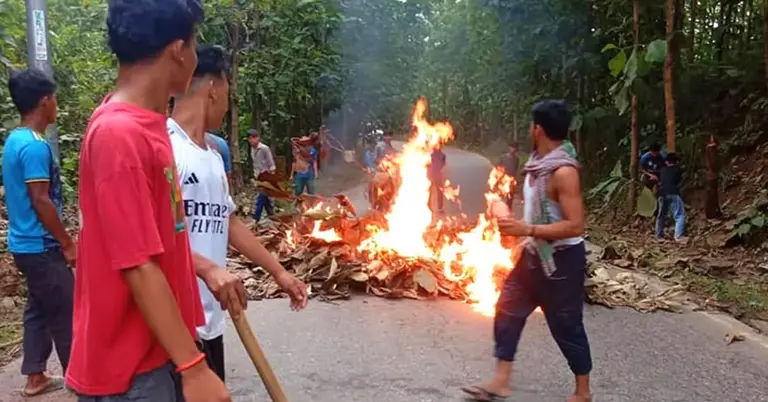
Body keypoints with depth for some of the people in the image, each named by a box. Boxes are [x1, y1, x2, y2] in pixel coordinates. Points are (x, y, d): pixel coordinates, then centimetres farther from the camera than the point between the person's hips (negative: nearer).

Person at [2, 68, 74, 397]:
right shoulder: (35, 146, -20)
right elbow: (41, 201, -23)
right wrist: (68, 244, -15)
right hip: (41, 247, -10)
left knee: (38, 311, 17)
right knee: (66, 316, 2)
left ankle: (35, 377, 26)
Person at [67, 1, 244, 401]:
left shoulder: (144, 125, 6)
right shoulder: (120, 133, -23)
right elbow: (139, 266, -25)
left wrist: (206, 268, 6)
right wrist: (194, 367, -22)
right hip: (130, 368, -9)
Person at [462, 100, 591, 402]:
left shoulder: (563, 171, -24)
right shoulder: (537, 165, 4)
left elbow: (575, 225, -28)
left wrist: (526, 230, -29)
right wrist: (518, 230, 15)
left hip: (562, 260, -9)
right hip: (535, 255, 9)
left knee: (566, 327, 5)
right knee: (508, 310, 9)